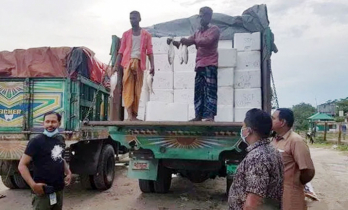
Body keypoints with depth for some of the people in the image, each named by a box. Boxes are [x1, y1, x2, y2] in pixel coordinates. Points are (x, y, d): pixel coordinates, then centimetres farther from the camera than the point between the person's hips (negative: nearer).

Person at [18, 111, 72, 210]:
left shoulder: (60, 139, 7)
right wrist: (33, 184, -24)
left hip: (59, 189, 7)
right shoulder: (36, 141, -13)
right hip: (43, 191, -7)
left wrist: (68, 172, 8)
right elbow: (22, 165, -15)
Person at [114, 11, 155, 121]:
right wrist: (116, 65, -1)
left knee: (137, 89, 1)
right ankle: (129, 114, -17)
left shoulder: (146, 35, 10)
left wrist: (152, 65, -7)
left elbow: (149, 51, 4)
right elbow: (121, 51, 9)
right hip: (128, 62, 0)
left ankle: (134, 114, 6)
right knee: (128, 87, -11)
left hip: (139, 63, 0)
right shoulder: (126, 34, 13)